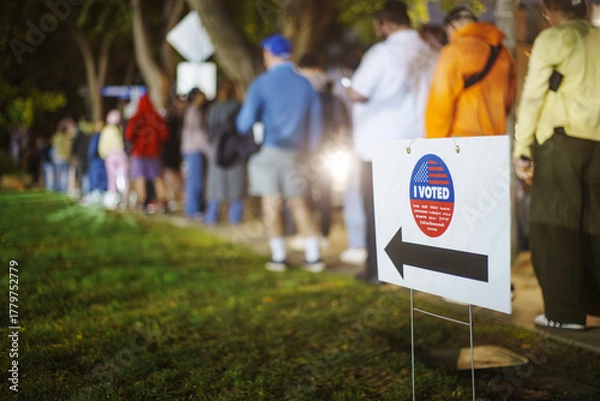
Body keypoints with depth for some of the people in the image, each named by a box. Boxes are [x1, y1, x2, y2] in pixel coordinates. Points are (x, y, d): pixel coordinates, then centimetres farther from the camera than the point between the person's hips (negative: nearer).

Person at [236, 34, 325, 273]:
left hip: (270, 152, -4)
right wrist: (308, 150, 22)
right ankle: (314, 257, 5)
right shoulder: (305, 84, 6)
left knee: (271, 205, 4)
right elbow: (315, 124, 10)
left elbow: (244, 125, -7)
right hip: (295, 152, 4)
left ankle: (279, 257, 6)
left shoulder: (261, 84, -7)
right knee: (298, 204, 10)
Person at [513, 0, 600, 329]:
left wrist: (521, 150, -2)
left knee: (553, 225, -1)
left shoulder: (552, 39, 0)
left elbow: (532, 97, -4)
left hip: (560, 140, -5)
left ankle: (564, 312, -2)